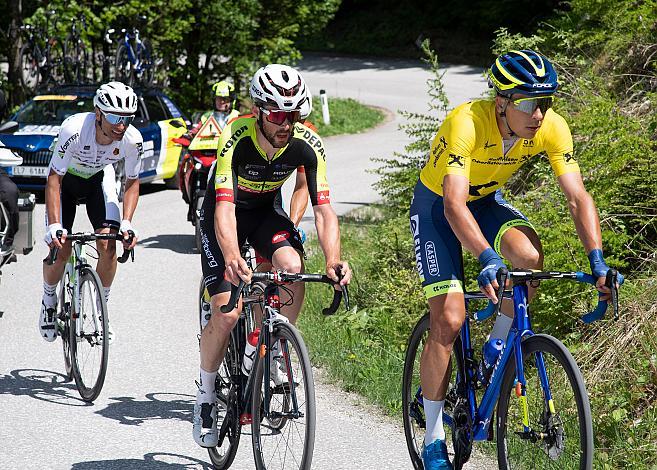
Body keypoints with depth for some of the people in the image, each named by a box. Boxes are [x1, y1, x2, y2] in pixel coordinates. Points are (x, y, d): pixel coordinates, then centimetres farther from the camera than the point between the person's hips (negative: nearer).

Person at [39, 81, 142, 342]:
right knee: (61, 248, -12)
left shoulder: (132, 140, -29)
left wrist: (126, 223, -23)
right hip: (65, 177, -2)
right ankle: (49, 299, 18)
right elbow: (54, 179, -31)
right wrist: (54, 226, -38)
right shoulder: (74, 129, -38)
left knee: (108, 243, -15)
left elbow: (132, 183, -11)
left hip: (99, 177, 2)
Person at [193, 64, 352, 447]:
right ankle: (206, 395, 8)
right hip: (226, 212, -3)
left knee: (293, 268, -28)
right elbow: (225, 207, -41)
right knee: (227, 313, -15)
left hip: (267, 208, 3)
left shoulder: (308, 145, -24)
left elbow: (324, 209, -25)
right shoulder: (236, 139, -33)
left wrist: (334, 260, -44)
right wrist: (233, 259, -59)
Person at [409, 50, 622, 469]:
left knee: (530, 258, -29)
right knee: (449, 321, -14)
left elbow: (578, 197, -23)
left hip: (487, 200, 4)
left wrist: (597, 261, -37)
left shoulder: (552, 128, -23)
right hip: (437, 204, -4)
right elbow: (454, 203, -45)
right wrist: (488, 259, -59)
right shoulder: (467, 123, -37)